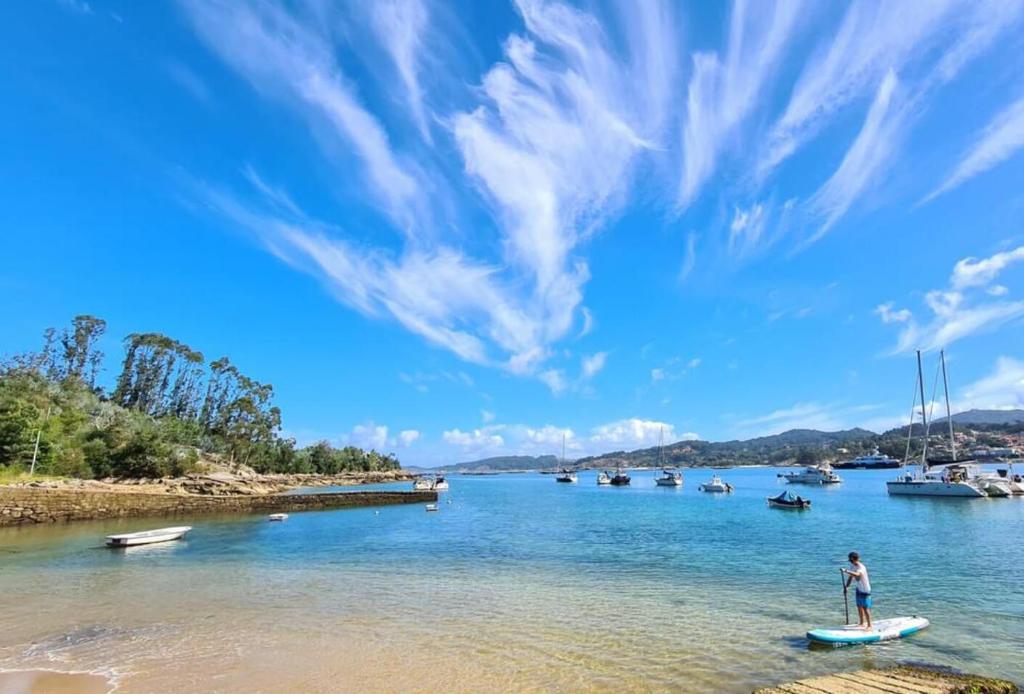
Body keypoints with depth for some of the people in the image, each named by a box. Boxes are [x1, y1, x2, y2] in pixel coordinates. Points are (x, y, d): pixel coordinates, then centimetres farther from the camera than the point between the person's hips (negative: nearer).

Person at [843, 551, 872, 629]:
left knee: (865, 608, -3)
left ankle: (869, 625, 7)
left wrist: (846, 571, -48)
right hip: (859, 589, 8)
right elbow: (850, 577, 7)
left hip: (865, 590, -8)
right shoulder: (852, 566, -1)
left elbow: (856, 574, -47)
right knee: (859, 606, 16)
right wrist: (846, 587, 5)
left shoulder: (861, 567, -27)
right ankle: (861, 623, 29)